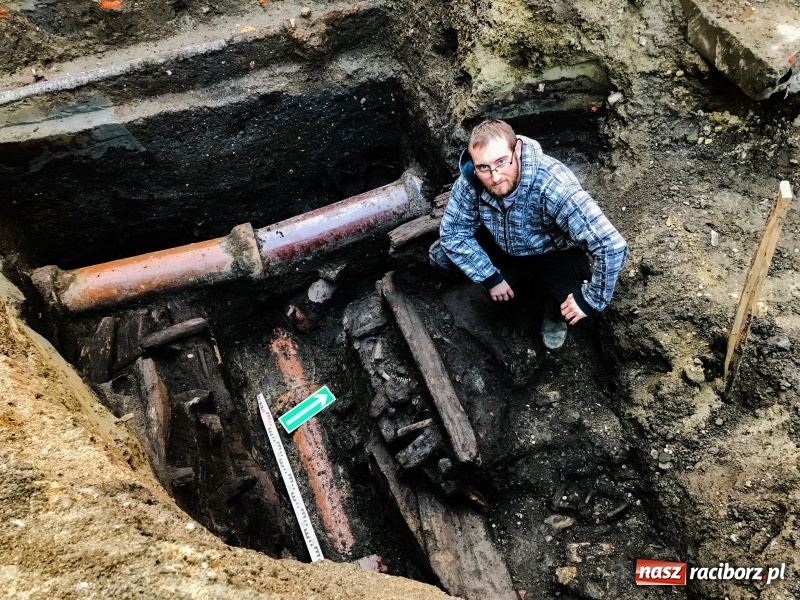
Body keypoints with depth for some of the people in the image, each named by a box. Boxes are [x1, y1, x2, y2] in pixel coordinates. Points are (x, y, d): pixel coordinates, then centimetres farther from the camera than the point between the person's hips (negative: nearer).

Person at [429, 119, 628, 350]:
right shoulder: (470, 180, -28)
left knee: (580, 313, -28)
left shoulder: (554, 186, -41)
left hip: (554, 252, -4)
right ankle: (514, 271, 13)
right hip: (501, 244, 4)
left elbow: (612, 247, -42)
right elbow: (453, 231, -13)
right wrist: (491, 278, -15)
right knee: (440, 255, -11)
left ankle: (554, 314, 10)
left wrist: (591, 300, -31)